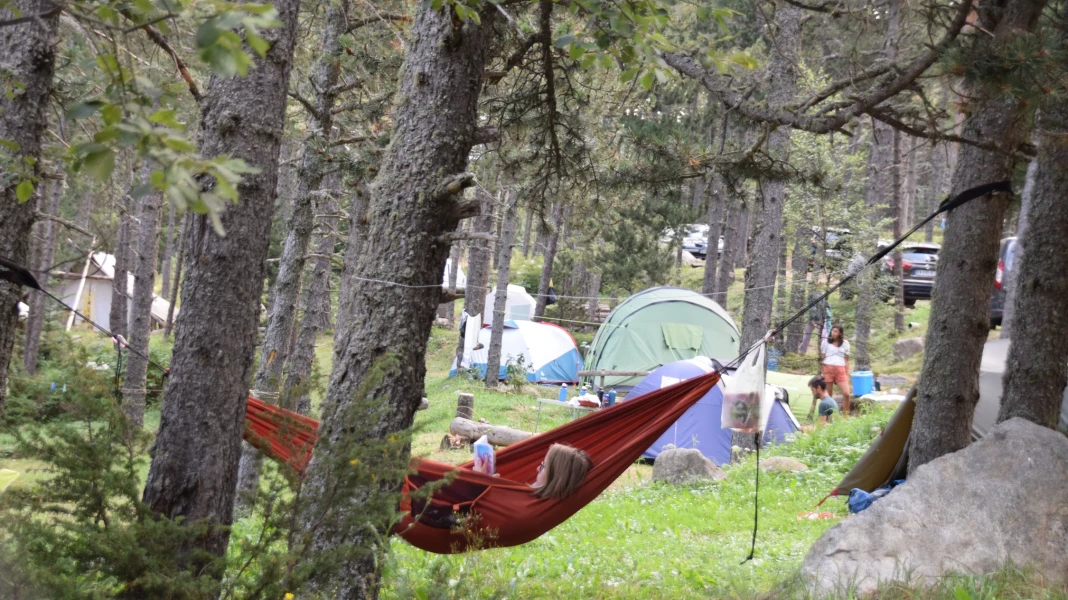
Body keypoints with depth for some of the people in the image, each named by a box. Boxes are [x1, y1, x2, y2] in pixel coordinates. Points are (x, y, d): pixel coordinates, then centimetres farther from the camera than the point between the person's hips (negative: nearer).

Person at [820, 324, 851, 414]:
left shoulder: (845, 343, 14)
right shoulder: (826, 342, 10)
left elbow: (846, 360, 16)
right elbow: (822, 357, 11)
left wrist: (847, 374, 11)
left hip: (840, 370, 1)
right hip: (828, 369, -1)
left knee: (846, 394, -13)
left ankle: (845, 416, -6)